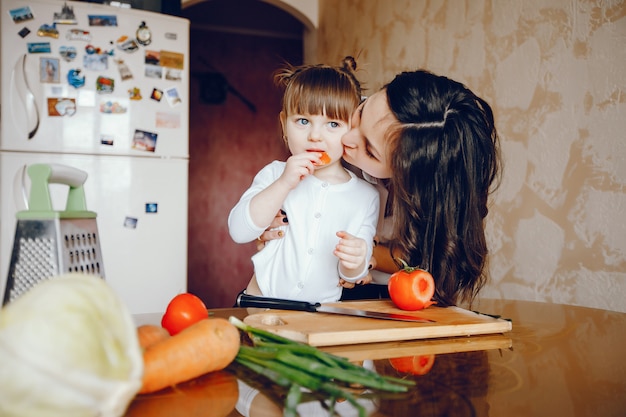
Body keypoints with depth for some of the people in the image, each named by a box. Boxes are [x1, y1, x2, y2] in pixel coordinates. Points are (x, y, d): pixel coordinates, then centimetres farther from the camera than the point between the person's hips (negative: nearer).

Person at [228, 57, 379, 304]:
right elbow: (238, 231, -11)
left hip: (321, 313, 4)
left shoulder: (366, 196, 1)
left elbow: (350, 276, 2)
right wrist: (284, 184, -18)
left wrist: (354, 263, -21)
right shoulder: (274, 175, 2)